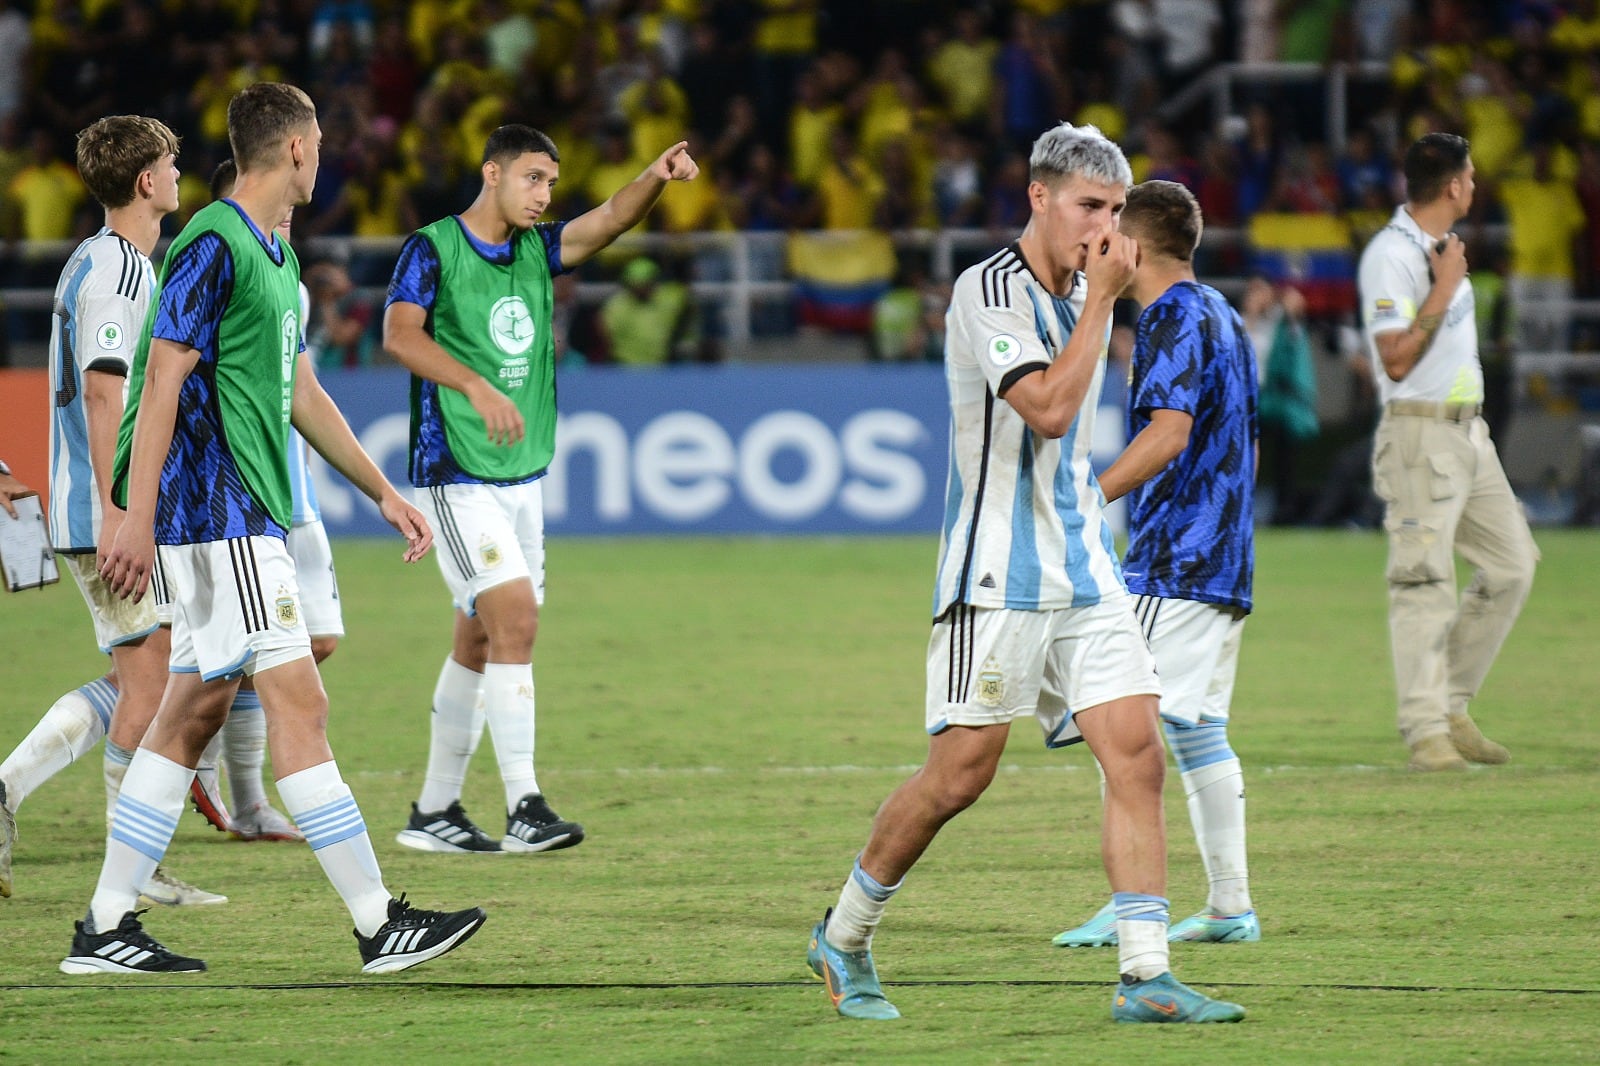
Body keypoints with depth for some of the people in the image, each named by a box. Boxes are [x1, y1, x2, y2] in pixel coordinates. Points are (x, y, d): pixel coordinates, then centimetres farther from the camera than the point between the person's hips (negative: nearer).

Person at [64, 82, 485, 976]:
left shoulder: (276, 257, 17)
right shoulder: (214, 246, -13)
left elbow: (300, 394, 25)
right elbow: (162, 380, -17)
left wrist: (385, 493, 25)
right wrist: (138, 520, -20)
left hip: (246, 514, 10)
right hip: (215, 511, -10)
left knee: (196, 708, 9)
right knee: (297, 701, -10)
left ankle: (106, 928, 11)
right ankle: (379, 925, -10)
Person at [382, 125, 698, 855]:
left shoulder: (536, 251, 11)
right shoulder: (432, 249, -7)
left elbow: (609, 221, -3)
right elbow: (400, 334, -22)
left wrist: (656, 178, -24)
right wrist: (477, 386, -35)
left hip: (520, 477, 8)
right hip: (455, 475, -8)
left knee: (481, 641, 11)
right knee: (515, 616, -18)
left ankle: (434, 810, 20)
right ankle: (524, 807, -19)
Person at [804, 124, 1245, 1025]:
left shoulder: (1085, 295, 14)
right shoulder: (988, 292, -11)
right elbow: (1047, 408, -23)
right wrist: (1101, 300, -18)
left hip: (1085, 569, 7)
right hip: (997, 573, -7)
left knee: (1138, 756, -7)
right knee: (960, 774, -4)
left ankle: (1146, 976, -9)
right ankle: (844, 937, 16)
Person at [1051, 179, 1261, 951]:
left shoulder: (1174, 320, -11)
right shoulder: (1222, 319, 18)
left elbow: (1169, 432, -25)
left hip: (1171, 563, -10)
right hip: (1223, 561, 10)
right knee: (1199, 728, 12)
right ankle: (1231, 905, 12)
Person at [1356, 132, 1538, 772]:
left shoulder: (1442, 248, 15)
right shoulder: (1391, 256, -14)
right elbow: (1396, 359, -20)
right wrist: (1445, 288, -19)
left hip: (1468, 432, 10)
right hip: (1420, 436, -10)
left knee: (1512, 565, 8)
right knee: (1424, 582, -11)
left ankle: (1452, 709, 16)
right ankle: (1425, 730, -10)